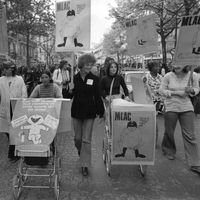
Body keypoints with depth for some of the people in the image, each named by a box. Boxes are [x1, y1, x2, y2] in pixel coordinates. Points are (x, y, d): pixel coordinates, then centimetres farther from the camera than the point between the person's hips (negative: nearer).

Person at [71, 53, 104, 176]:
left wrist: (101, 112, 0)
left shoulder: (94, 79, -3)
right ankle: (81, 151, 45)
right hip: (76, 111, 2)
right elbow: (72, 94, 10)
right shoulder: (75, 78, 2)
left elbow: (97, 97, 0)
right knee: (77, 138, 12)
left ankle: (85, 165, 13)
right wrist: (69, 90, -8)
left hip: (89, 112, -2)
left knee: (86, 140, 0)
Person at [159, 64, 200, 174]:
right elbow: (162, 90, -3)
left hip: (186, 108, 1)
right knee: (169, 132, 11)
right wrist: (174, 93, -18)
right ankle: (169, 151, 41)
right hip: (171, 107, 0)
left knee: (190, 135, 0)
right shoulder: (168, 76, -7)